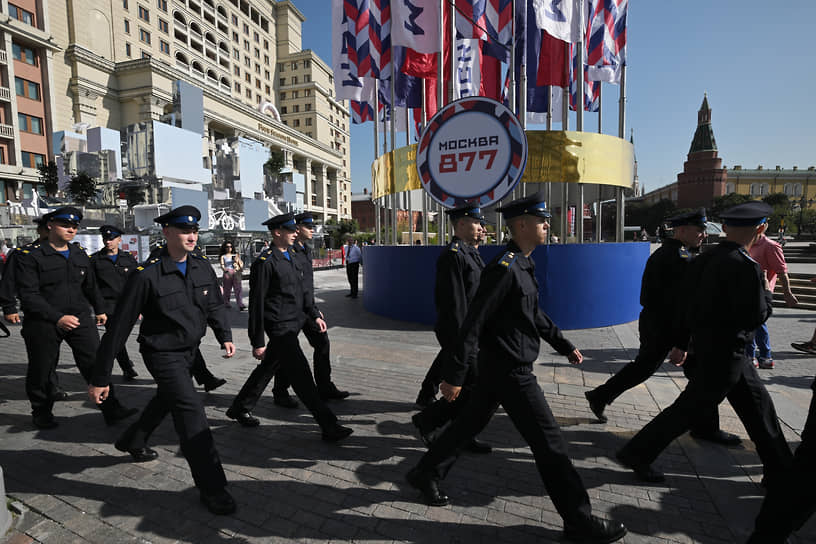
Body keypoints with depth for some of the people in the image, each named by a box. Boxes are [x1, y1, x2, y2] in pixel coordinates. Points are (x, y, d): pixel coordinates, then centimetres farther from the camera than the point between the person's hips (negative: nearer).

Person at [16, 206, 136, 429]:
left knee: (96, 363, -3)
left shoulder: (80, 254, 10)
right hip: (43, 323, -3)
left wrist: (100, 310, 26)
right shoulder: (30, 256, -7)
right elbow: (28, 295, -15)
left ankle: (111, 409, 0)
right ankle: (41, 412, 34)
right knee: (42, 371, 11)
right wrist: (57, 318, -24)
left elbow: (91, 286, 22)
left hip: (80, 319, 4)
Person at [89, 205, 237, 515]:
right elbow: (119, 327, -17)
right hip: (162, 353, -7)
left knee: (166, 400, 27)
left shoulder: (203, 268, -4)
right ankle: (211, 487, 0)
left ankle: (132, 441, 57)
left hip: (189, 350, 7)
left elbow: (215, 305, 11)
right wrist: (100, 377, -13)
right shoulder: (147, 275, -21)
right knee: (191, 410, -12)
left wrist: (224, 336, -3)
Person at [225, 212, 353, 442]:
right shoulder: (265, 263, -15)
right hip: (280, 328, -9)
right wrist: (257, 342, -13)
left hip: (294, 325, 9)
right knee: (302, 376, -6)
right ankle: (329, 426, 0)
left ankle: (239, 408, 41)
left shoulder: (292, 258, 13)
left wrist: (315, 314, 15)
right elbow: (256, 304, -14)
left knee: (267, 370, 21)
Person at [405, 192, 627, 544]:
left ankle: (425, 474, 38)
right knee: (549, 443, 4)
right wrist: (453, 375, -21)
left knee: (470, 423, 21)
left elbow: (535, 314, 21)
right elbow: (473, 323, -24)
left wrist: (564, 345, 24)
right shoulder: (504, 268, -22)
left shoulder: (523, 265, 10)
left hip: (497, 367, 10)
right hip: (509, 373, -10)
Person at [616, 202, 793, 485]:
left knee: (758, 404, 20)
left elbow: (687, 300, 9)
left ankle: (779, 471, 35)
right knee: (690, 408, 2)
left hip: (705, 342, 9)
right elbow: (754, 317, -20)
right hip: (724, 354, -9)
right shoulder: (745, 266, -22)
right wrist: (767, 291, -4)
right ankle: (636, 453, 12)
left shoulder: (705, 258, 2)